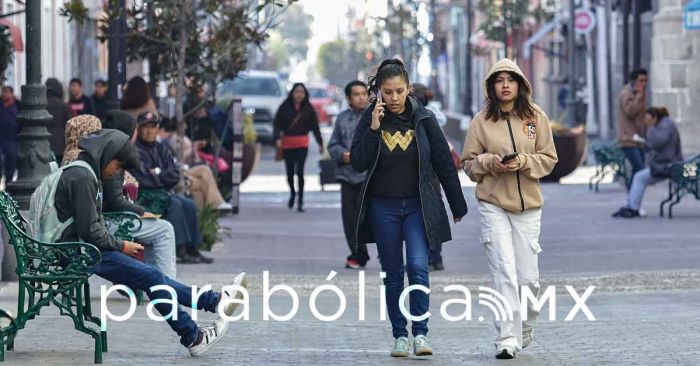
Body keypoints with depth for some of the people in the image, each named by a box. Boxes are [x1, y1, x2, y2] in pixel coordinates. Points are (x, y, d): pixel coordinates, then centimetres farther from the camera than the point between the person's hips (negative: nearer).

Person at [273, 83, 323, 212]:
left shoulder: (308, 109, 2)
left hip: (302, 143, -1)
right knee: (289, 172, 7)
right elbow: (277, 123, 0)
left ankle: (300, 202, -1)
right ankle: (292, 192, 36)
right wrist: (277, 138, -14)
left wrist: (320, 143, 3)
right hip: (287, 143, 1)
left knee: (299, 171, -9)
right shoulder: (285, 107, 0)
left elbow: (315, 127, 6)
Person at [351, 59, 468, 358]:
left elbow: (444, 162, 3)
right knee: (393, 274, 6)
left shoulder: (423, 119, -2)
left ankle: (420, 332, -10)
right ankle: (399, 335, 14)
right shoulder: (369, 120, -1)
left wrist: (457, 206, 6)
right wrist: (374, 129, -19)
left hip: (419, 207, -1)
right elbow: (358, 163, -10)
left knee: (418, 267, -15)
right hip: (383, 207, 1)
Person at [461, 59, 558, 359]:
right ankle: (507, 340, -12)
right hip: (493, 205, -1)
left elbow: (548, 159, 4)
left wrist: (523, 162, -13)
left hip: (528, 205, 2)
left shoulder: (536, 117, 3)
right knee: (504, 272, -12)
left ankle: (525, 331, 28)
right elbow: (469, 163, 7)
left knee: (528, 277, 4)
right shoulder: (481, 120, 1)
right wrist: (490, 162, -12)